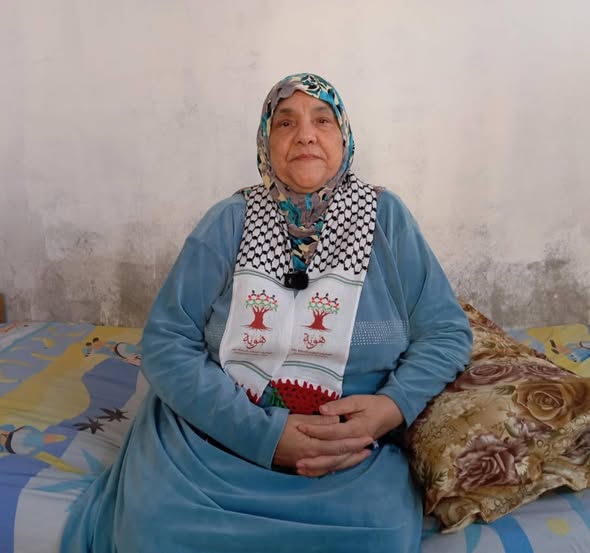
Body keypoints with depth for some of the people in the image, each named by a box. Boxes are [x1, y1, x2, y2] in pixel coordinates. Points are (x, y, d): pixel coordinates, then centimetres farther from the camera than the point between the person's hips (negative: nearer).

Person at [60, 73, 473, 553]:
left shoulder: (386, 217, 0)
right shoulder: (229, 222, -2)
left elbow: (447, 332, 1)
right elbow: (166, 343, -8)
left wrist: (392, 406, -19)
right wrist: (265, 433, -19)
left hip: (353, 445, 1)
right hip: (217, 429, 1)